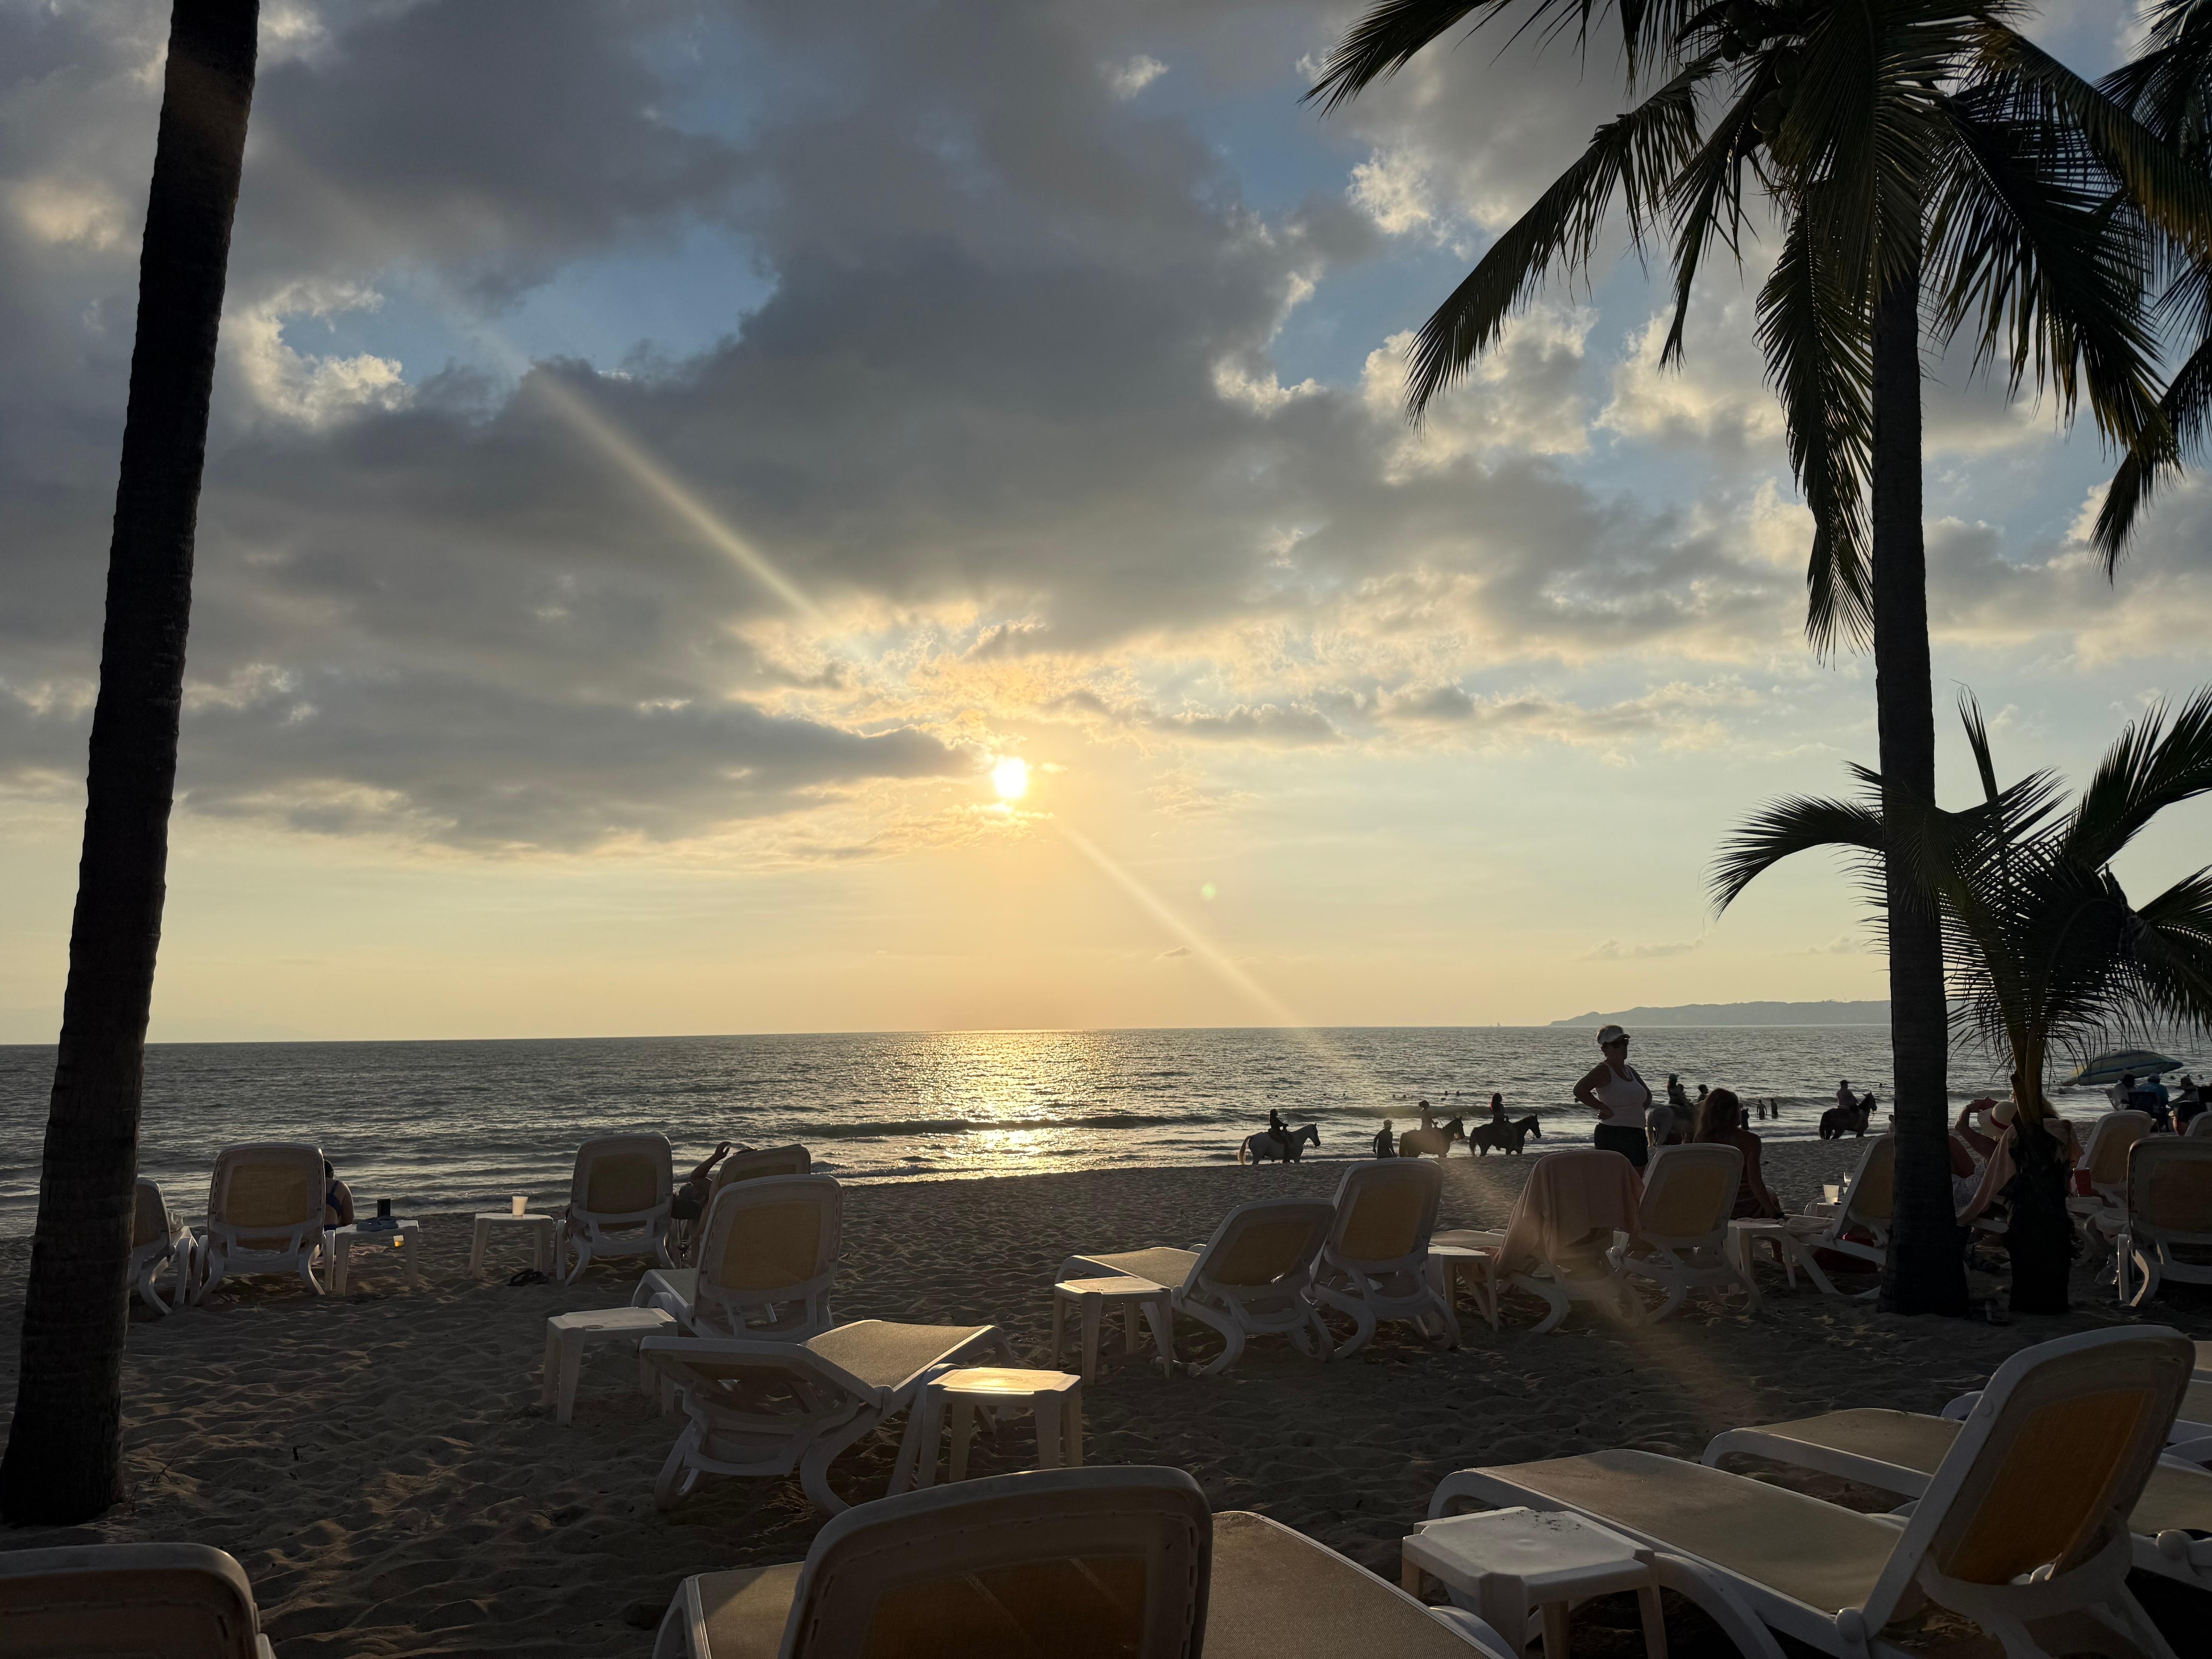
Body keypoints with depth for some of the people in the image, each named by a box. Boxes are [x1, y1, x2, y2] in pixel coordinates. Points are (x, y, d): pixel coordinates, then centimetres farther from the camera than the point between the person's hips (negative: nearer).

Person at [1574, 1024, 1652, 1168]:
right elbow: (1579, 1090, -28)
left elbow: (1647, 1095, 28)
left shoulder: (1630, 1071, 15)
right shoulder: (1603, 1071, -11)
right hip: (1612, 1136, -9)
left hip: (1637, 1136, 9)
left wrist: (1639, 1112, 9)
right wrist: (1604, 1108, -20)